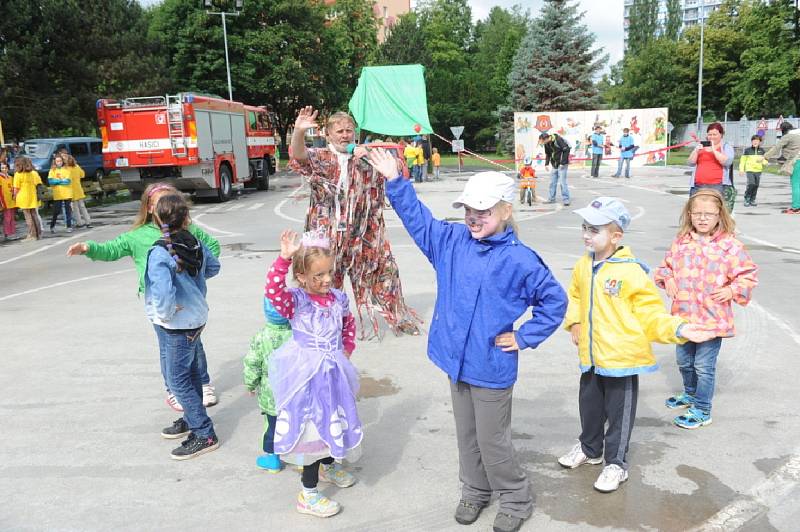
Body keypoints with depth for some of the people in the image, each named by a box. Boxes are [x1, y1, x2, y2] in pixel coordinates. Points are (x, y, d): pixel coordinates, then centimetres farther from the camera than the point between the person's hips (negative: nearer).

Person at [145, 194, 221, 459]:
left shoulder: (160, 253, -23)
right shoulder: (195, 243, -2)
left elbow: (163, 292, -34)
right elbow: (213, 266, 15)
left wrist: (165, 314, -17)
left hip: (178, 325, -8)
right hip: (196, 318, 8)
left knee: (178, 380, 1)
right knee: (191, 373, 21)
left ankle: (204, 434, 5)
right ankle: (191, 420, 38)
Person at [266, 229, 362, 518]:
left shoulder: (338, 298, -1)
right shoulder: (295, 301, -17)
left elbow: (349, 324, 18)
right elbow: (273, 289, -39)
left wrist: (347, 350, 11)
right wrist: (284, 258, -47)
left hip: (332, 372, 6)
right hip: (308, 375, -6)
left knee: (334, 422, 23)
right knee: (315, 430, -1)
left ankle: (328, 466, 52)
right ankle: (308, 494, 16)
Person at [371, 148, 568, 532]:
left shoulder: (519, 260, -15)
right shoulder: (452, 241, -1)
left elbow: (555, 300, -7)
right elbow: (417, 218, 7)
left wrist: (524, 337, -7)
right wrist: (394, 181, -1)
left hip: (492, 368, -5)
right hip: (457, 361, 5)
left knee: (492, 441, 8)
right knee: (466, 435, 20)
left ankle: (515, 500, 32)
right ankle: (474, 490, 42)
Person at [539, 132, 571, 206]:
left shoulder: (558, 139, -20)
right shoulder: (547, 144, 2)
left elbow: (566, 150, -19)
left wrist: (562, 163, -20)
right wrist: (546, 164, 4)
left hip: (562, 164, -7)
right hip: (554, 165, 7)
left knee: (562, 181, -9)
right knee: (552, 182, 9)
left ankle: (566, 199, -2)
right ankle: (551, 199, 19)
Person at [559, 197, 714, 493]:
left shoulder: (631, 271, -19)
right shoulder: (584, 266, 0)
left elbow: (651, 312, -14)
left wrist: (677, 329, -27)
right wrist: (574, 322, 3)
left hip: (622, 357, -6)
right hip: (591, 356, 6)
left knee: (619, 413, 11)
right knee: (590, 406, 23)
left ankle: (616, 463, 31)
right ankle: (590, 448, 47)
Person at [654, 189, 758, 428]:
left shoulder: (730, 245, -10)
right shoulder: (681, 242, 2)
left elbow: (748, 275, -3)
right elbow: (666, 267, 15)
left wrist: (731, 291, -15)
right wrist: (669, 283, -2)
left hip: (712, 319, -5)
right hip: (683, 316, 5)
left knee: (704, 366, 3)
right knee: (684, 361, 22)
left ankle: (702, 411, 18)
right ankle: (690, 394, 46)